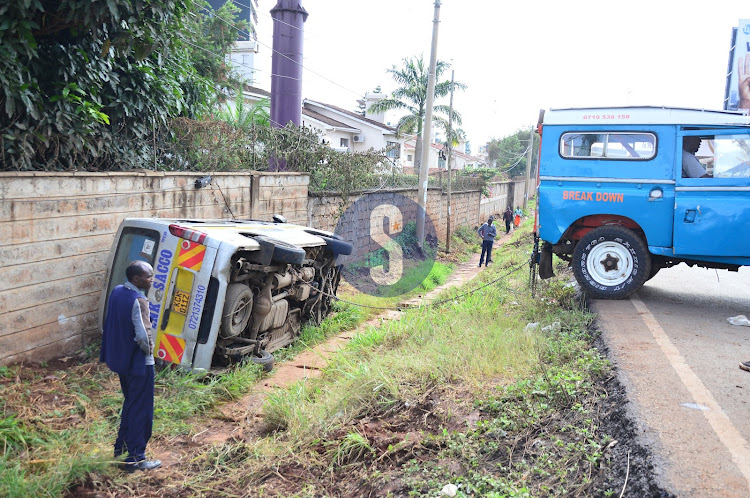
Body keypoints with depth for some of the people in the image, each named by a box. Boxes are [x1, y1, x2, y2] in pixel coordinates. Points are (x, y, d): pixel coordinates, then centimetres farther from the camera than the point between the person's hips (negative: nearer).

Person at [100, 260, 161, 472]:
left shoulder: (117, 292, 2)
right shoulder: (138, 301, -25)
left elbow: (111, 324, 11)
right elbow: (143, 336, -31)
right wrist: (149, 350, -10)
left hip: (120, 358, 9)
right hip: (139, 362, -9)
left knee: (130, 402, 24)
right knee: (141, 409, 3)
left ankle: (122, 445, 36)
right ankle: (135, 458, 10)